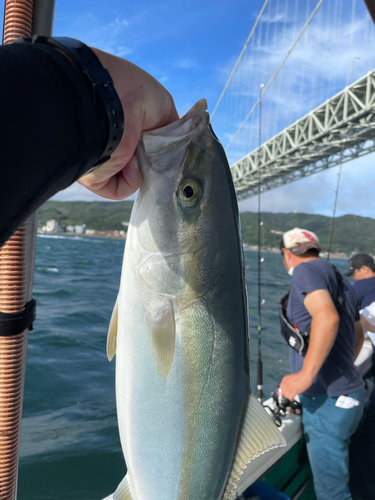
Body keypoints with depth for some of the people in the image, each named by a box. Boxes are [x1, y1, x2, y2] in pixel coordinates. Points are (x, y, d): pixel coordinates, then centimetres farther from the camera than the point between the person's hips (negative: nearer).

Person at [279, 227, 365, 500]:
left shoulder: (306, 270, -12)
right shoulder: (341, 280, 14)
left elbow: (327, 317, -30)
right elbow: (358, 334, 25)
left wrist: (306, 374, -29)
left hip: (328, 400, -9)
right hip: (349, 394, 9)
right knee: (335, 473, 24)